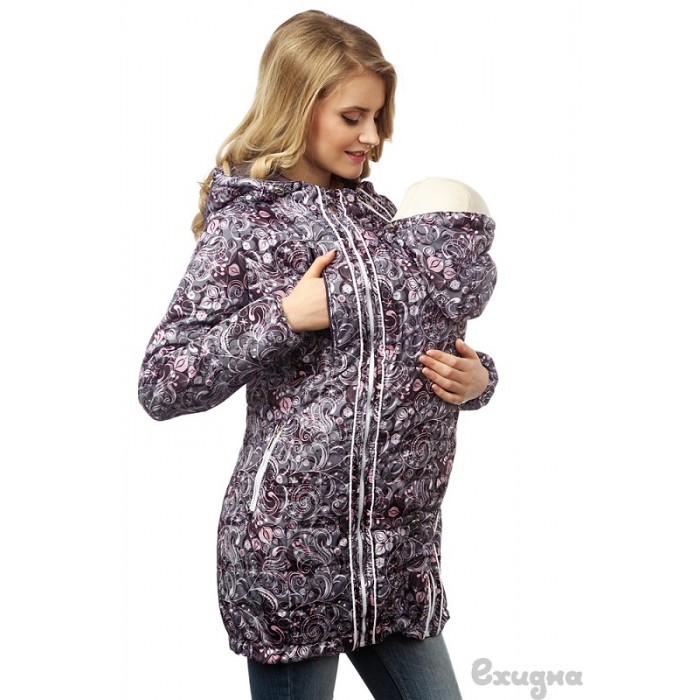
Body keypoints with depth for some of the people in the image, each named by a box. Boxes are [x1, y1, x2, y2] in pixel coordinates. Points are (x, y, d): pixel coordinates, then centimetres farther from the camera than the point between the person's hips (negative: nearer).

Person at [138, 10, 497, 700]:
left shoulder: (378, 213, 12)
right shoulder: (245, 222, -6)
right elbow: (160, 385, -12)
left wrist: (475, 377, -1)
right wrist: (286, 317, -19)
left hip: (399, 548, 6)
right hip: (293, 546, -6)